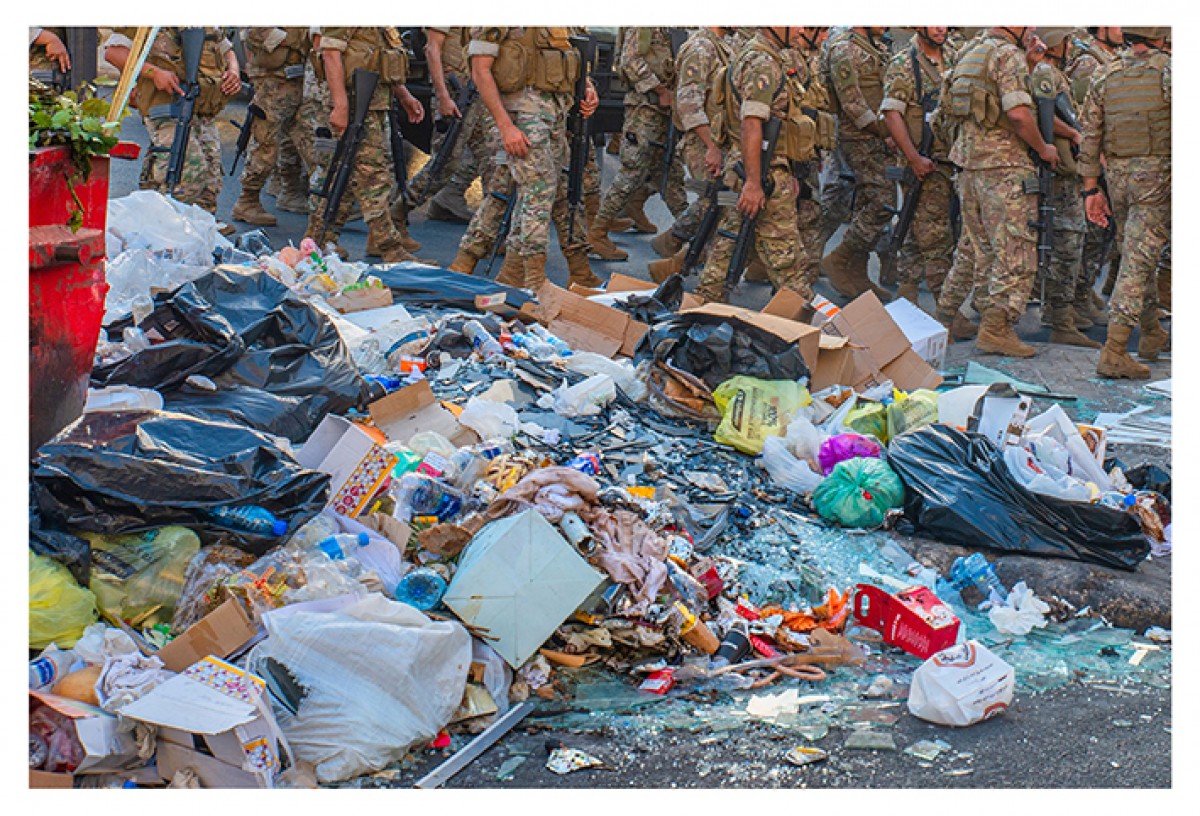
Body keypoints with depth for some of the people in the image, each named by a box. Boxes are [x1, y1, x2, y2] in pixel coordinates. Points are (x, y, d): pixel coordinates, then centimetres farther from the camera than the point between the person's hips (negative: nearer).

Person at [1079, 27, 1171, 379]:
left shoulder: (1105, 75, 8)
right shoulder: (1168, 69, -8)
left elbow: (1090, 137, 8)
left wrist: (1091, 188, 12)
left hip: (1117, 175, 6)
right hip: (1157, 174, -6)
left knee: (1137, 256, 20)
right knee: (1138, 261, -8)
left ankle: (1152, 335, 34)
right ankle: (1113, 352, -13)